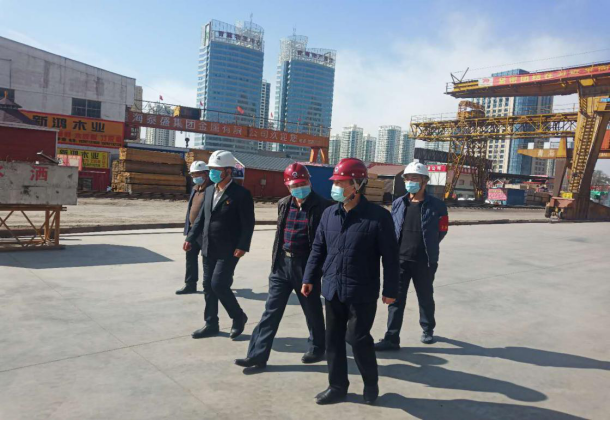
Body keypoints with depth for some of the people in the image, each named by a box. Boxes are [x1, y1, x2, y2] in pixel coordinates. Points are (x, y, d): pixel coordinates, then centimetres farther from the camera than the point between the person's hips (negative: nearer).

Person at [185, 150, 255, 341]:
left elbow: (248, 224, -13)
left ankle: (239, 317, 13)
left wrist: (242, 246, -20)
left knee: (218, 284, -11)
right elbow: (201, 217, 16)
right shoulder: (210, 190, 11)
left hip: (228, 250, -7)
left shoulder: (241, 194, -11)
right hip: (209, 248, 7)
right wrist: (191, 238, 11)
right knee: (208, 286, 11)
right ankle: (211, 325, 25)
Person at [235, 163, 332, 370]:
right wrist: (275, 260, 16)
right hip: (282, 264, 5)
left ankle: (317, 349, 34)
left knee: (313, 311, 12)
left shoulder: (321, 207, -11)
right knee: (271, 311, 7)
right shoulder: (283, 205, 7)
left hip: (305, 265, -5)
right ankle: (258, 355, 13)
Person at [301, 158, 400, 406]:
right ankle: (337, 386, 29)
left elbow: (390, 256, -8)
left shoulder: (378, 216, -12)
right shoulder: (329, 214, 4)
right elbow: (318, 249, 12)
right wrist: (309, 278, 10)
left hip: (362, 293, -5)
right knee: (334, 339, 12)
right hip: (332, 290, 5)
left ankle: (371, 383, 28)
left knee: (357, 338, 2)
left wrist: (390, 289, -7)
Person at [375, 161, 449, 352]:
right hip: (400, 260, 2)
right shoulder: (398, 204, 3)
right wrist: (394, 250, 5)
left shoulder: (437, 206, -7)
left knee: (425, 298, 16)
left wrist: (426, 247, 9)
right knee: (396, 299, 2)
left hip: (424, 262, -2)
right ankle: (392, 339, 8)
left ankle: (428, 330, 40)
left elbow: (442, 231, 2)